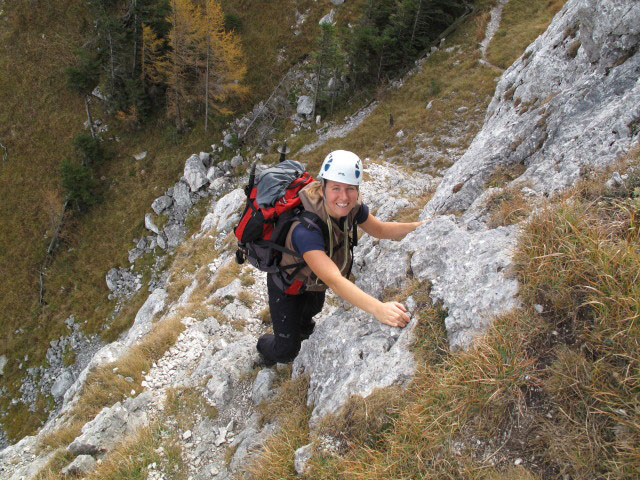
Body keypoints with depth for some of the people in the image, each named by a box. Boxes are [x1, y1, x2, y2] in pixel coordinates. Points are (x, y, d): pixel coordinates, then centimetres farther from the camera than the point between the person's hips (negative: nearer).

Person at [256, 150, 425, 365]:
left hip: (313, 281, 6)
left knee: (313, 309, 35)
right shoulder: (305, 229, -46)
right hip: (287, 284, -6)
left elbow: (379, 229, -4)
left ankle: (302, 325, 71)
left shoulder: (352, 208, -24)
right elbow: (333, 280, -55)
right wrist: (378, 309, -66)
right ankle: (264, 345, 40)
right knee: (286, 351, 4)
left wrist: (420, 225, -18)